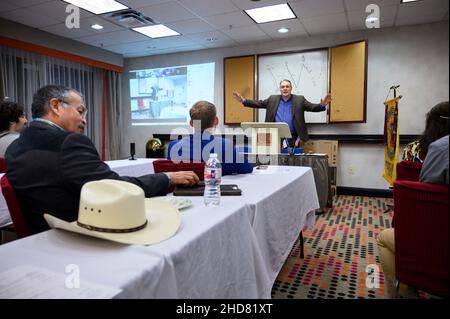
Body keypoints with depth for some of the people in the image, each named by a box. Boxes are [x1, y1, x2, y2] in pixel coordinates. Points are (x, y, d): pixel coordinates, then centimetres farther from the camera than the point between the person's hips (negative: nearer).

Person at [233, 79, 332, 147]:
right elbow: (258, 103, 7)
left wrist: (322, 105, -23)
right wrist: (243, 100, -4)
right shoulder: (272, 99, 10)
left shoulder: (299, 100, 4)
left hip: (293, 139, -1)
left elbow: (313, 107, -2)